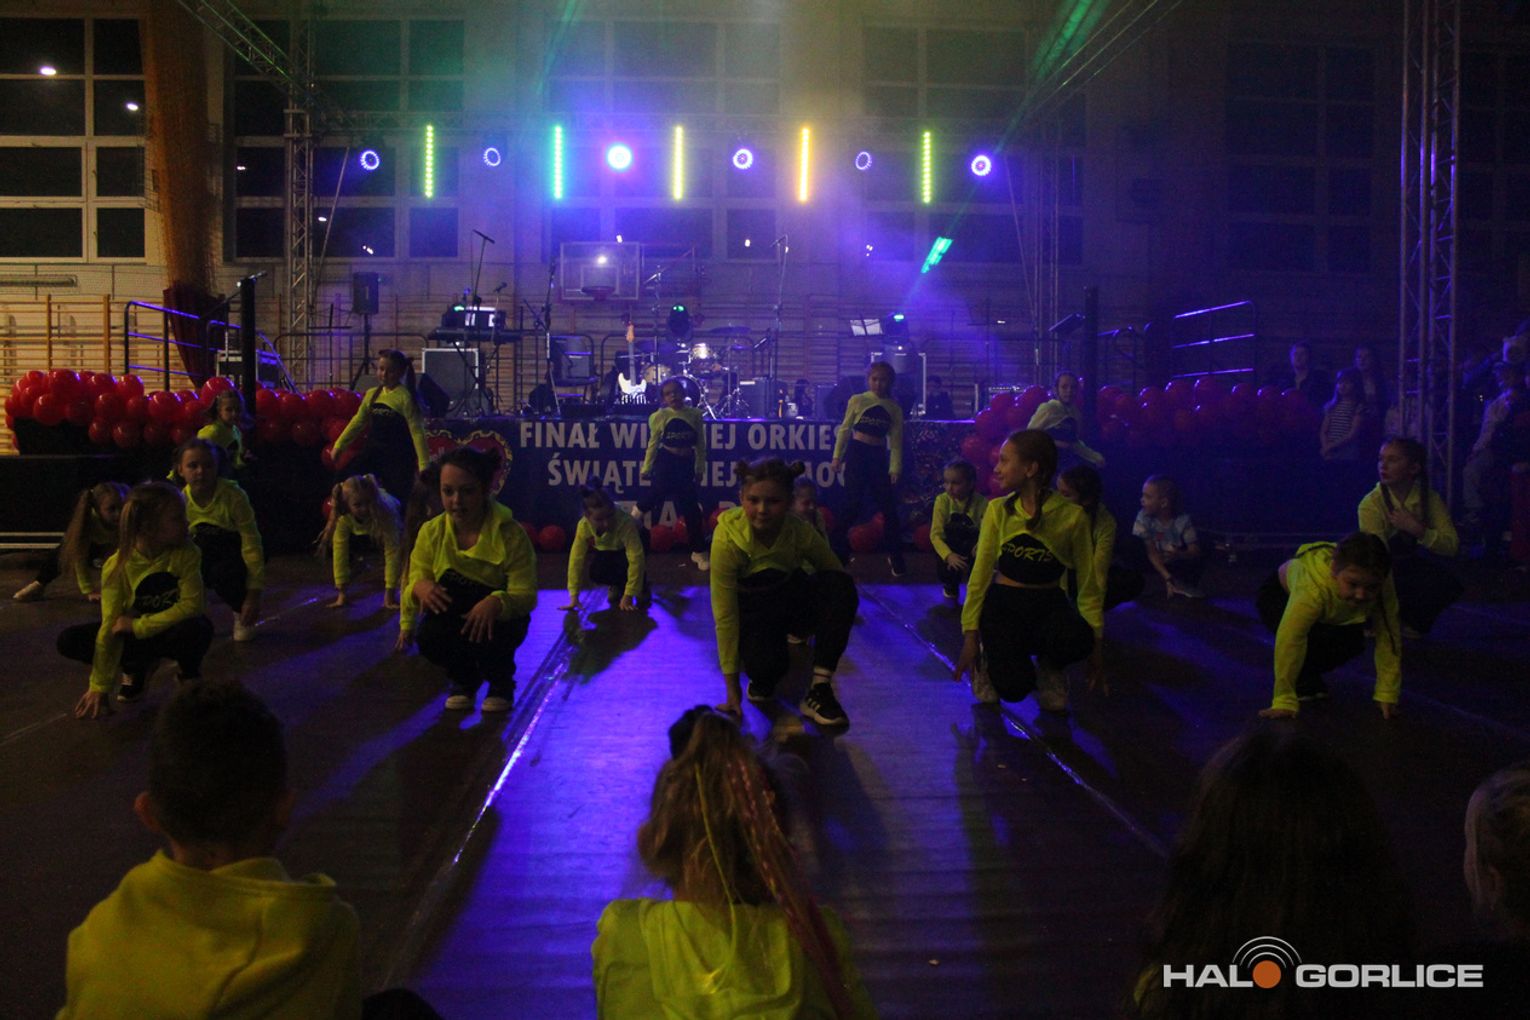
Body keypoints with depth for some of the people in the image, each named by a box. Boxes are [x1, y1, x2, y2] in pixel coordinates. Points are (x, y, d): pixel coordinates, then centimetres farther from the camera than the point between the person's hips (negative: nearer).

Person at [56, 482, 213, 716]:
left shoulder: (186, 553, -19)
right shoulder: (117, 565, -18)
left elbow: (191, 604, -24)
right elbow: (110, 627, -17)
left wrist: (138, 626, -26)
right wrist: (99, 688, -16)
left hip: (170, 631, -1)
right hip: (132, 633, 2)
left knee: (199, 627, -36)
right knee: (69, 641, -17)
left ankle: (189, 671, -1)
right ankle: (137, 667, 6)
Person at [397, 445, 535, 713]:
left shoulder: (510, 534, -21)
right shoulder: (431, 532, -10)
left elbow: (526, 595, -23)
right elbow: (415, 580, -3)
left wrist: (497, 602, -45)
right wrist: (419, 587, -29)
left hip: (497, 619, -3)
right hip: (451, 618, 3)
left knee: (483, 634, -36)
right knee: (429, 639, -29)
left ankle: (501, 683, 2)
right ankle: (463, 679, 8)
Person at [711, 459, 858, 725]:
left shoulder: (801, 530, -23)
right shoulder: (727, 539, -29)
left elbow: (835, 572, -8)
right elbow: (724, 613, -26)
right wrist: (732, 687, -24)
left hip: (792, 598, 3)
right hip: (751, 610, -3)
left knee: (841, 585, -30)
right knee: (766, 665, -35)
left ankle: (819, 690, -23)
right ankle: (762, 681, 6)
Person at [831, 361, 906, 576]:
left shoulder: (894, 407, 5)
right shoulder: (857, 401, 1)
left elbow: (896, 441, 3)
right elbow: (845, 429, 5)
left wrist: (895, 467, -4)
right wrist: (837, 456, 3)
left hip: (879, 457, 2)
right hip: (857, 453, -2)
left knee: (888, 505, 0)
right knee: (854, 504, -5)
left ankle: (895, 556, 11)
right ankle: (839, 548, 9)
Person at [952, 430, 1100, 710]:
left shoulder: (1071, 515, -9)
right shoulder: (998, 509, -3)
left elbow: (1087, 582, -4)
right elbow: (980, 574, 1)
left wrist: (1094, 632, -10)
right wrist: (971, 634, -1)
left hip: (1049, 604, 0)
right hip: (1003, 603, 1)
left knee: (1075, 640, -36)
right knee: (1014, 688, -23)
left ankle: (1049, 667, 1)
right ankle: (990, 658, 14)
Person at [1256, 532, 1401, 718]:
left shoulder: (1382, 587, -34)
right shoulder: (1313, 589, -48)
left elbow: (1388, 637, -26)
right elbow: (1289, 641, -48)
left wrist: (1387, 694, -27)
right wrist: (1284, 701, -45)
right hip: (1282, 595, -5)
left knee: (1353, 643, -15)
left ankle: (1308, 676, 12)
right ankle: (1301, 682, -2)